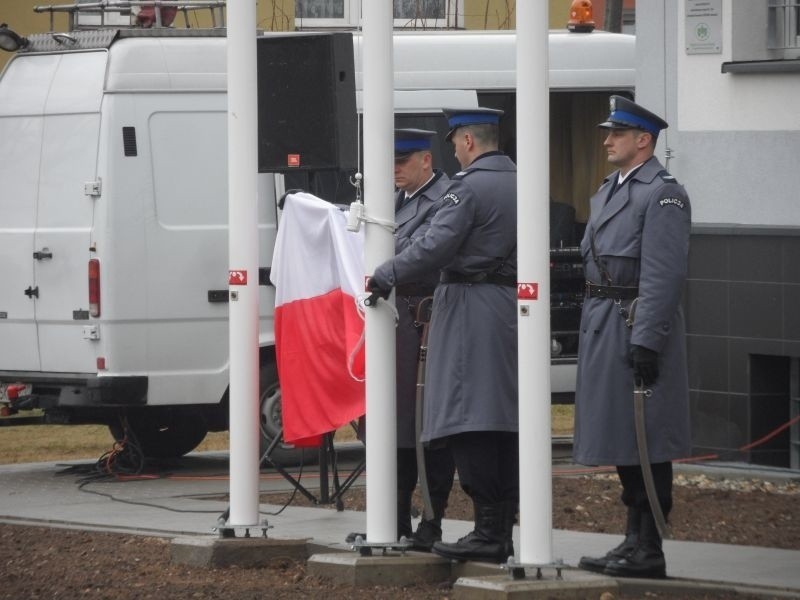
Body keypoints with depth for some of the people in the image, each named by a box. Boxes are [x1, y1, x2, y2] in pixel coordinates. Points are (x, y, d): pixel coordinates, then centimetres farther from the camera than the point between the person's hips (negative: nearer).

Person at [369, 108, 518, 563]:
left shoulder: (469, 187, -12)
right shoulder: (521, 185, 13)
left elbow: (436, 245, -17)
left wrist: (384, 278, -8)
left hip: (472, 311, -8)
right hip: (513, 305, 8)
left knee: (468, 423, -8)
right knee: (506, 420, 9)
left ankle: (488, 531, -13)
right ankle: (504, 531, 10)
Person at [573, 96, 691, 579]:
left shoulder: (663, 194, -12)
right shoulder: (609, 191, 18)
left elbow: (664, 275, -18)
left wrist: (646, 341, -23)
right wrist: (591, 332, 19)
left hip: (638, 326, -9)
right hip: (603, 326, 9)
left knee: (644, 443, -6)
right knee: (621, 441, 13)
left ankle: (650, 551, -4)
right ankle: (634, 540, 19)